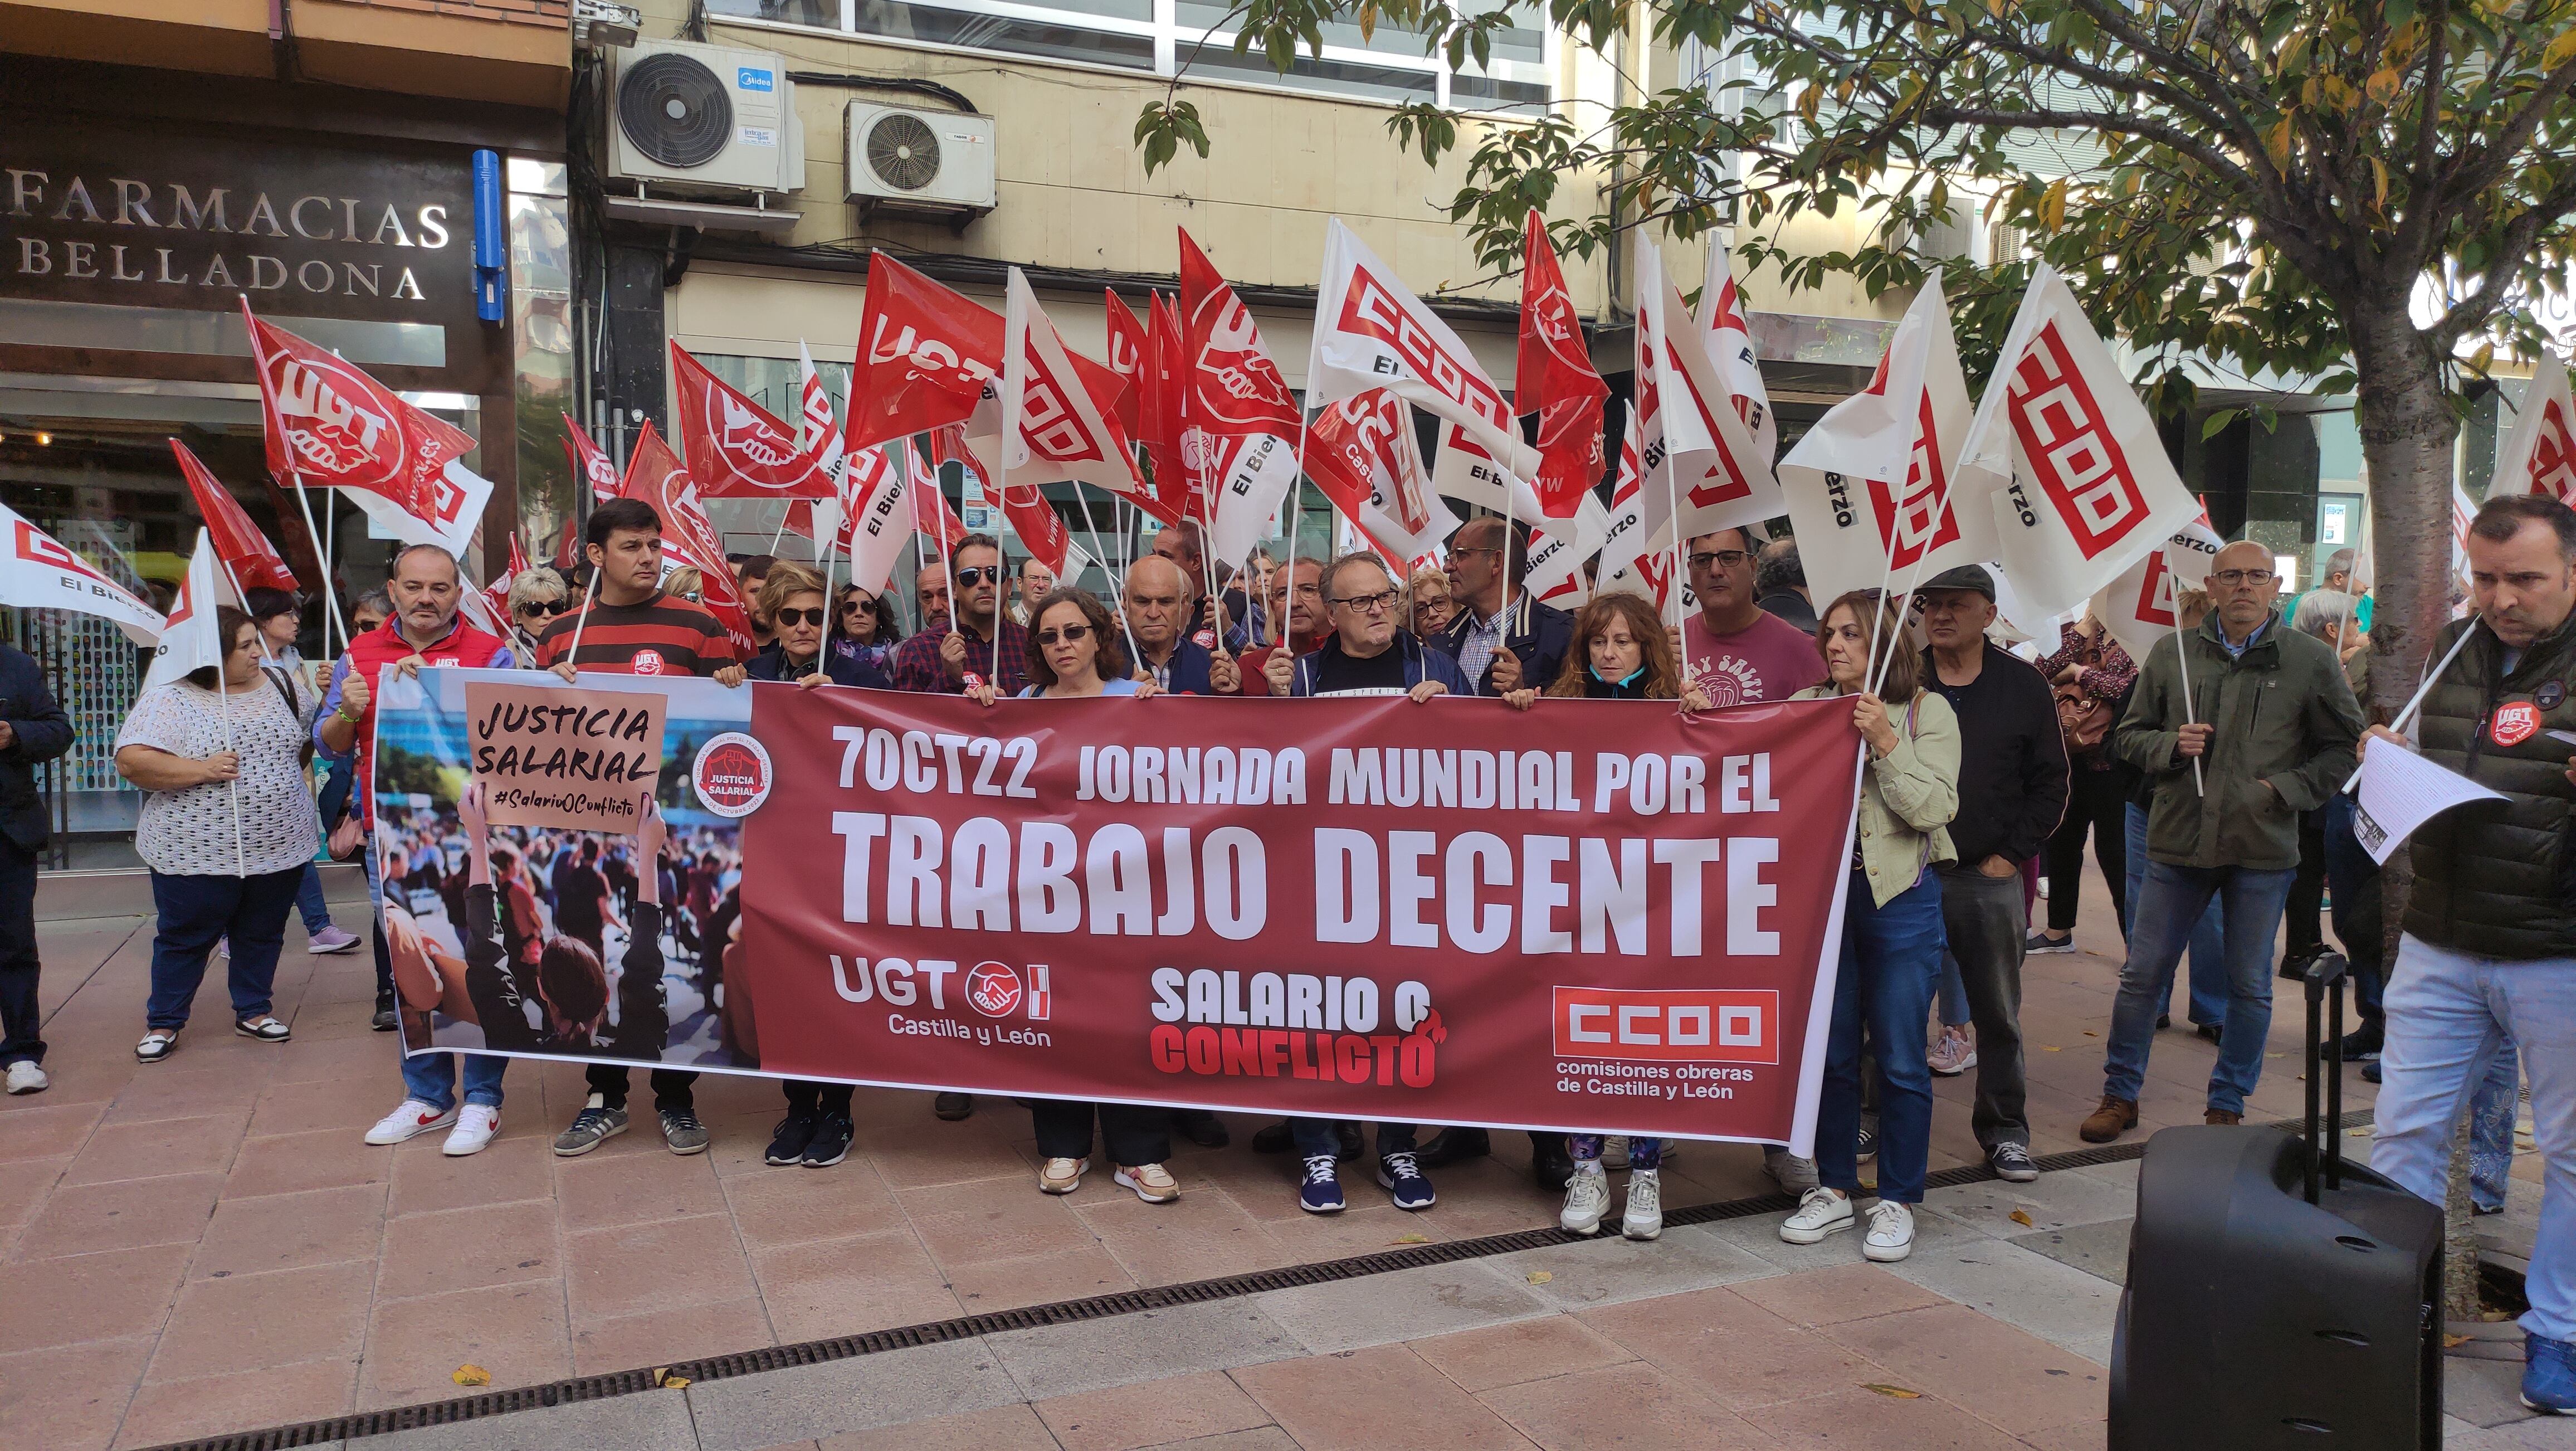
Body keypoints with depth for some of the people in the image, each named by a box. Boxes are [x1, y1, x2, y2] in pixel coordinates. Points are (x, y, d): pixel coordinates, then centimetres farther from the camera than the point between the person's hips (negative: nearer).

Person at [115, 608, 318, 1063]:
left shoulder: (283, 686, 5)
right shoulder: (171, 698, -9)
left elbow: (314, 736, 20)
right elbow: (131, 761, -17)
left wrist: (285, 772, 5)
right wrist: (201, 770, -24)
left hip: (280, 846, 4)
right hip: (197, 852, -4)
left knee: (262, 935, 15)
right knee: (185, 939, 9)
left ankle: (252, 1010, 31)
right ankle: (163, 1023, 25)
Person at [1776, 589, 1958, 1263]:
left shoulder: (1927, 711, -2)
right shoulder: (1805, 707, 6)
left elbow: (1934, 810, -11)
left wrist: (1885, 742, -17)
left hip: (1900, 900, -3)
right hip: (1822, 893, 3)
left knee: (1899, 1057, 3)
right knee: (1831, 1049, 10)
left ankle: (1897, 1201, 17)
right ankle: (1835, 1189, 24)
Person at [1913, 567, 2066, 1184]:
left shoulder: (2024, 687, 3)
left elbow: (2049, 783, 6)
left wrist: (2013, 854, -2)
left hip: (1988, 879, 0)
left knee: (1999, 1015, 10)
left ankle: (2004, 1129, 24)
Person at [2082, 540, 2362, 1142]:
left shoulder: (2312, 659, 0)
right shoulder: (2171, 654, 4)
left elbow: (2344, 749, 4)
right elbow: (2129, 736, 10)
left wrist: (2284, 789, -9)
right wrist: (2171, 745, -10)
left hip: (2264, 847, -1)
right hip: (2178, 839, 1)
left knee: (2250, 985, 10)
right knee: (2142, 975, 5)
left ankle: (2228, 1105, 26)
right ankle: (2120, 1095, 20)